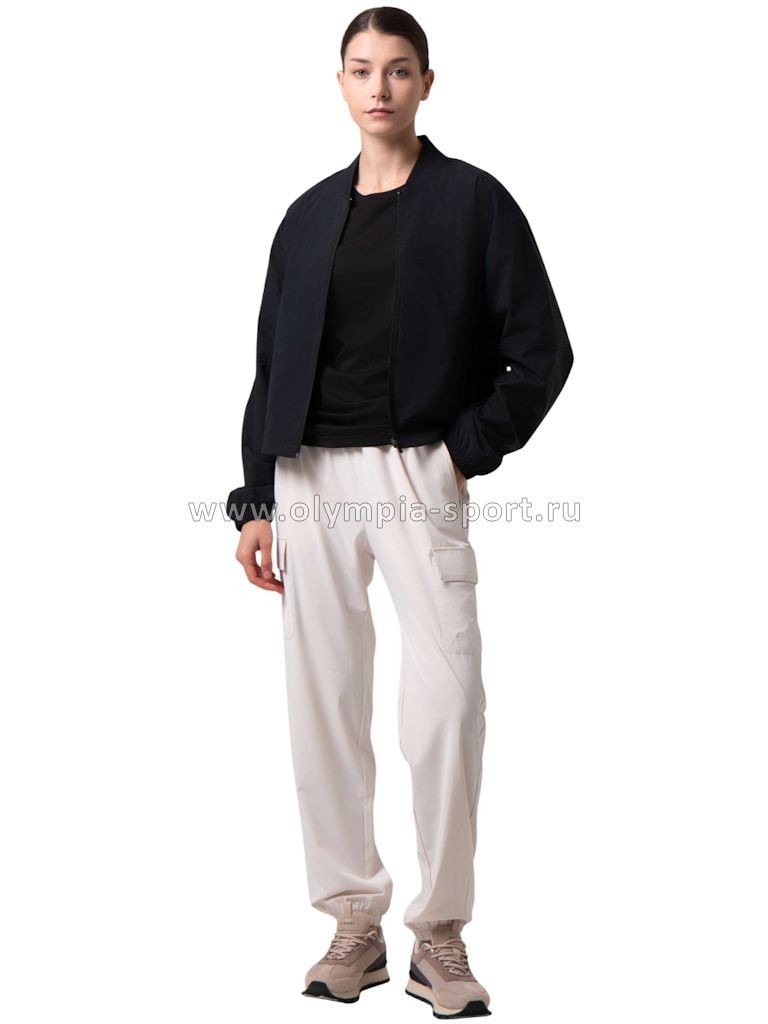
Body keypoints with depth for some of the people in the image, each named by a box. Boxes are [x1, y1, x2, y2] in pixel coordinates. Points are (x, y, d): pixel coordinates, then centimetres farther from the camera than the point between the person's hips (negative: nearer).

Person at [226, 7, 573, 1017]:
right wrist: (257, 500, 8)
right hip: (310, 479, 4)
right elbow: (273, 364, 13)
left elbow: (541, 351, 0)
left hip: (419, 478, -4)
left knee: (446, 707, -11)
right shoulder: (311, 215, 13)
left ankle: (441, 941, 4)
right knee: (323, 705, 5)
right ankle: (355, 923, 18)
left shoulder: (473, 201, 2)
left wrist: (469, 451, -7)